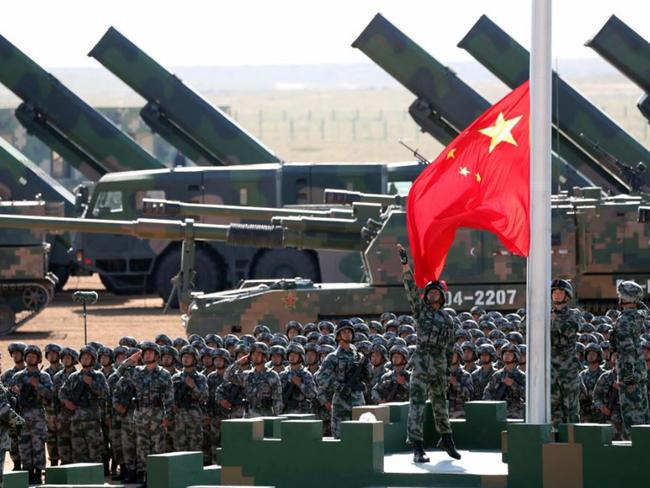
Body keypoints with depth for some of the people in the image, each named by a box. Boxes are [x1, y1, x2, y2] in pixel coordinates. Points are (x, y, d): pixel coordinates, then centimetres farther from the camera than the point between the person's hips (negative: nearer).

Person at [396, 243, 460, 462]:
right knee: (417, 404, -10)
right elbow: (411, 287, -6)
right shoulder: (421, 310, 5)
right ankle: (417, 448, -14)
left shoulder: (448, 319, 15)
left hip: (439, 364, 5)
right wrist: (405, 263, -15)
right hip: (421, 362, -4)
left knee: (440, 403, 17)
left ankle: (446, 440, 35)